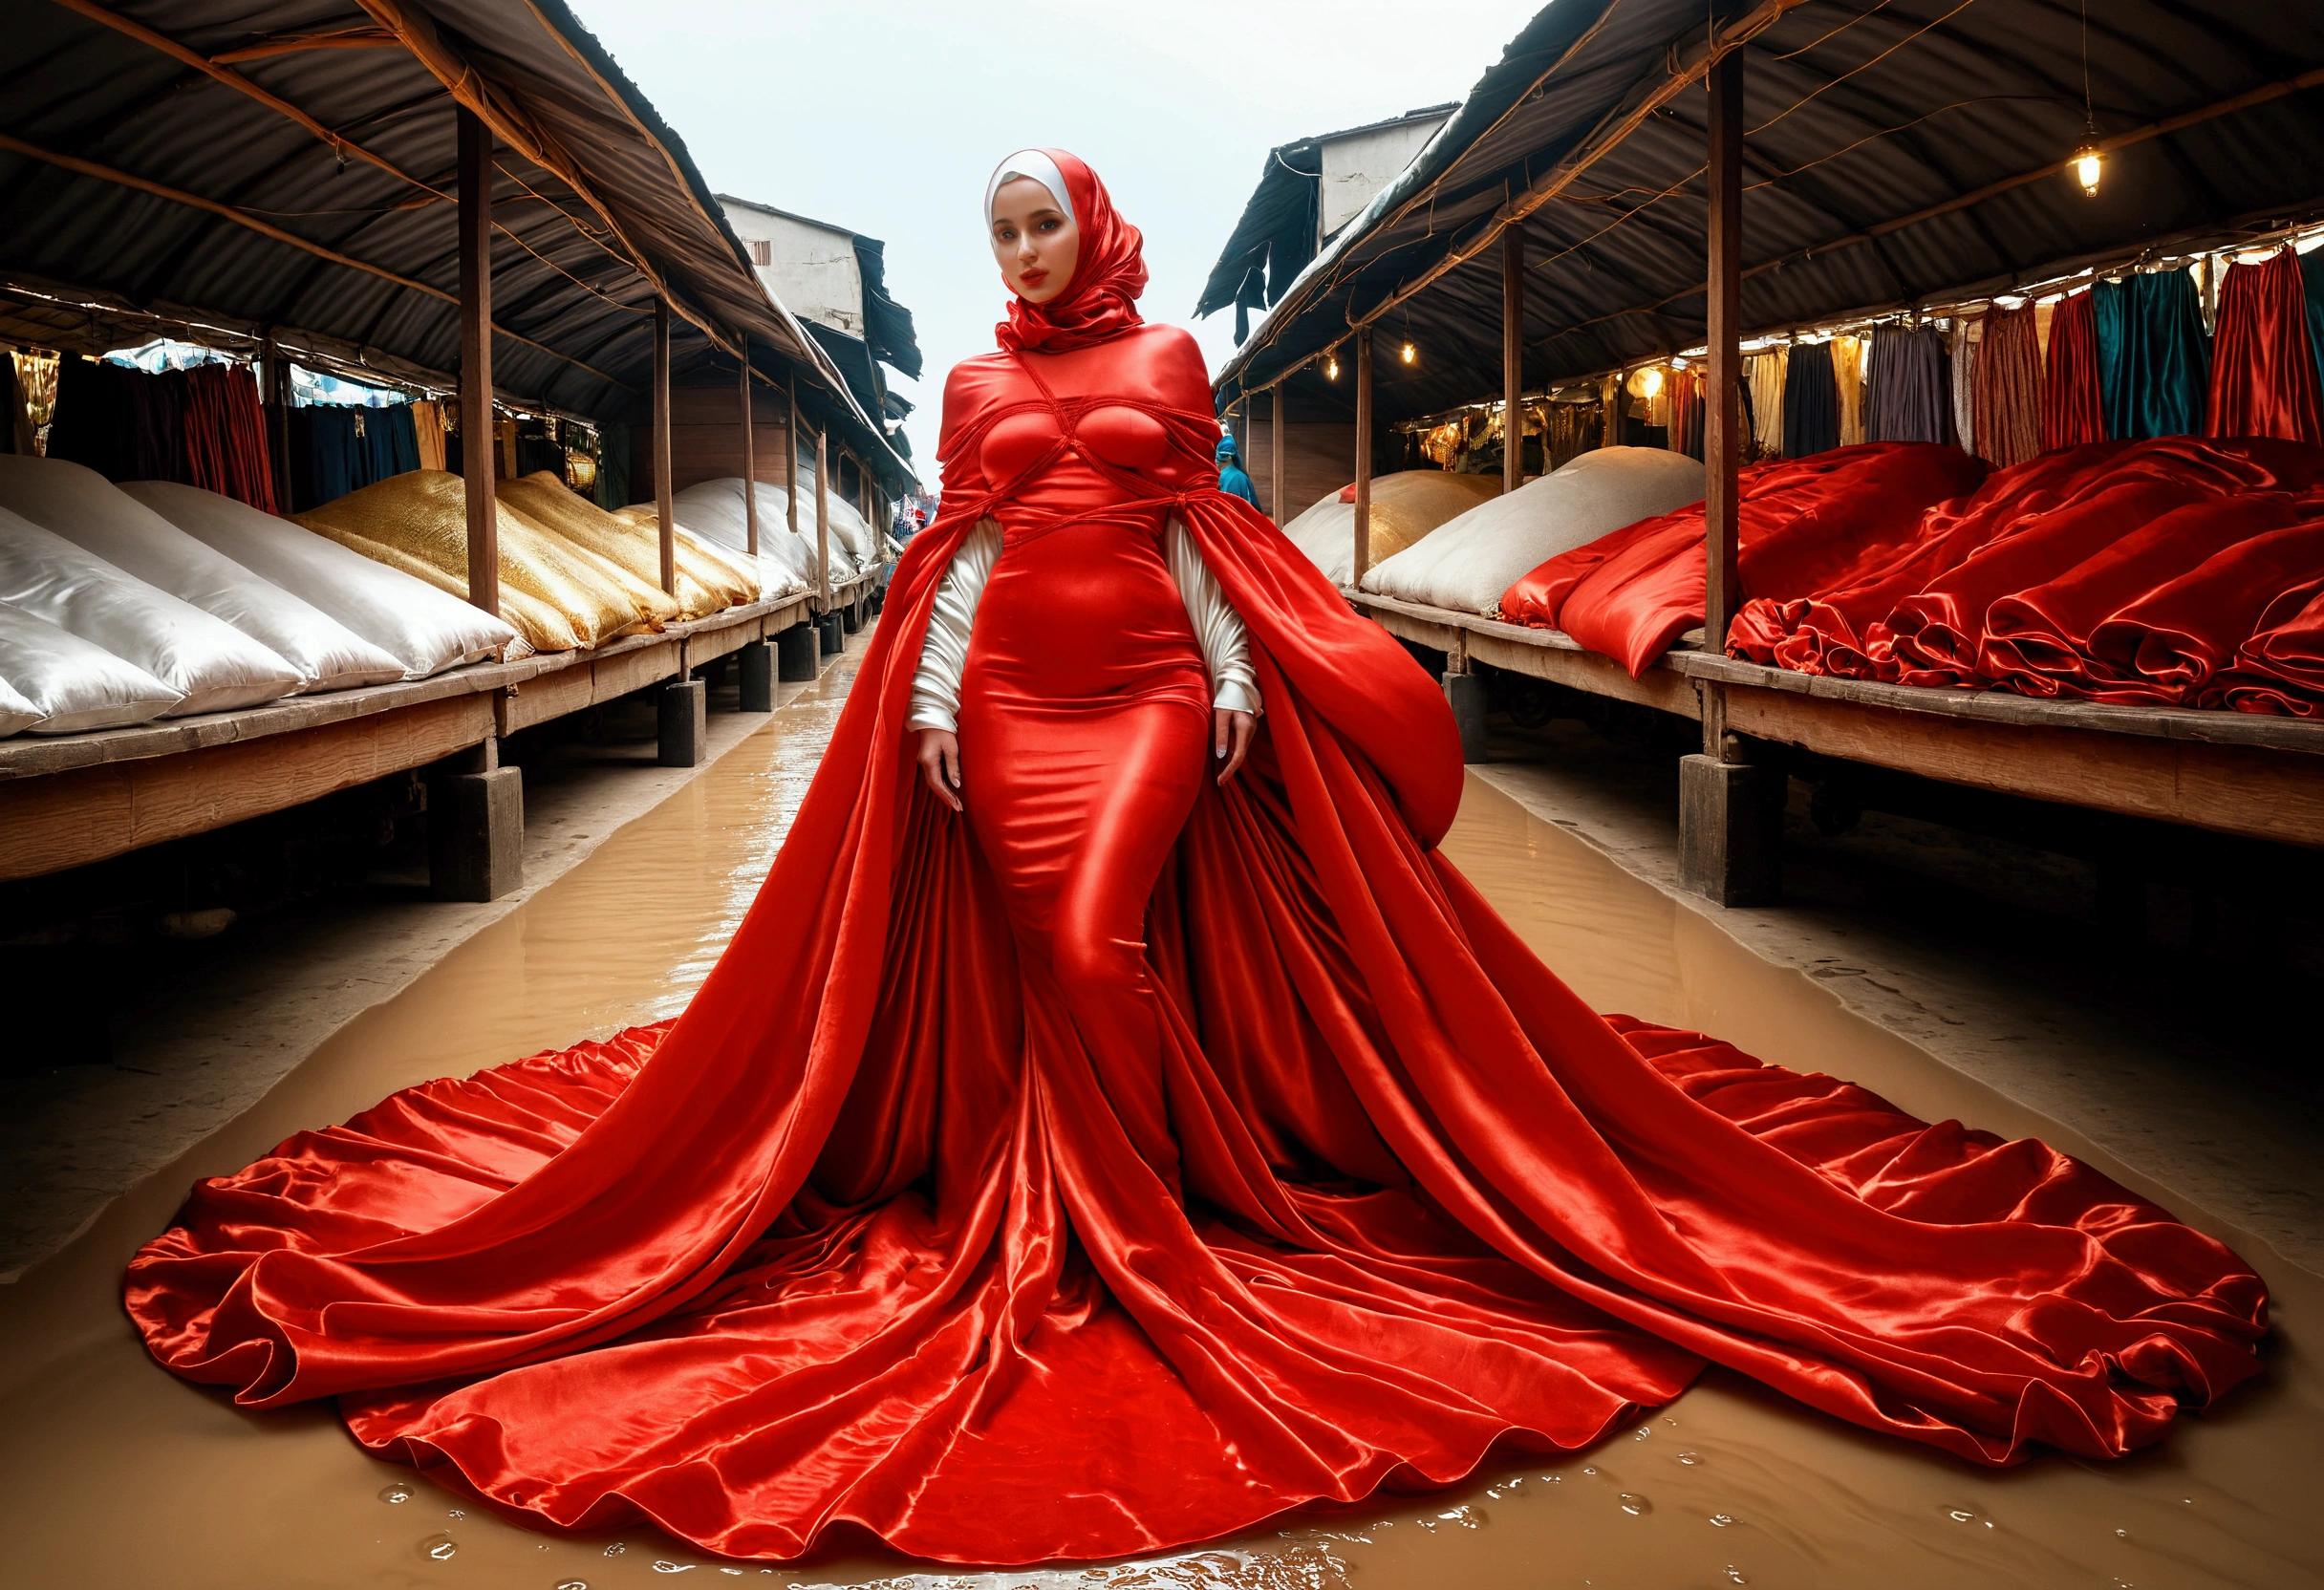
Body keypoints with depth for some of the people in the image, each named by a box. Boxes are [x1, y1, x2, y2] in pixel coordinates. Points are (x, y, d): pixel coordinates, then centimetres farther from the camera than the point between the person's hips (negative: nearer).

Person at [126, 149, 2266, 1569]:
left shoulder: (1167, 359, 11)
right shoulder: (977, 379, 15)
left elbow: (1205, 531, 8)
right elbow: (954, 547, 9)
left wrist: (1238, 673, -3)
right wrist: (926, 687, -3)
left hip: (1154, 688, -2)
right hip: (1007, 694, 2)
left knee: (1107, 941, -12)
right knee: (1041, 953, -1)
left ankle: (1139, 1208, 6)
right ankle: (1102, 1214, 11)